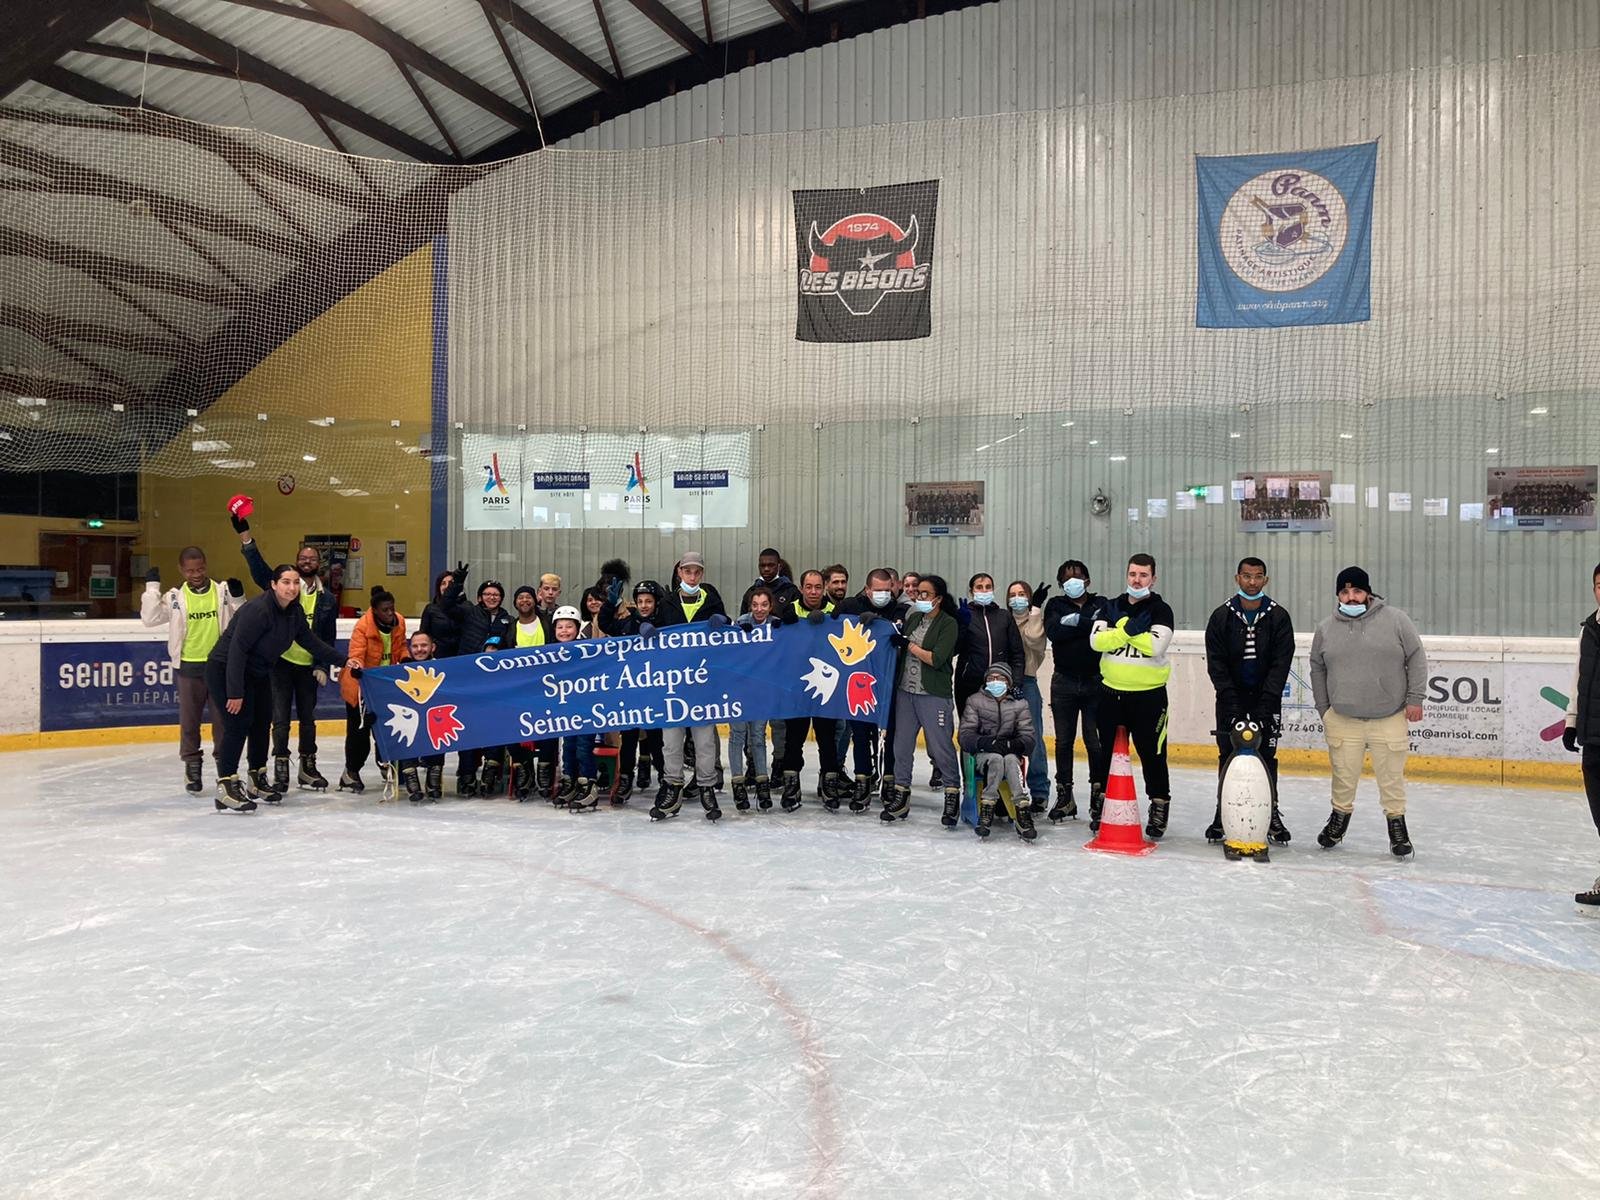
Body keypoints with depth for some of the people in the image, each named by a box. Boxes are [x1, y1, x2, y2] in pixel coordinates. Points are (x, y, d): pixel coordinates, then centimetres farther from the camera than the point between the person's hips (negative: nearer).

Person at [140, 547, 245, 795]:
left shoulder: (223, 592, -2)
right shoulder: (175, 597, -2)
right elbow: (150, 618, -10)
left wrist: (238, 599, -18)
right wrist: (153, 587, -12)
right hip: (189, 667, 0)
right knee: (190, 719, 9)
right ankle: (192, 767, 21)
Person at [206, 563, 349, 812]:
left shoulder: (295, 612, -3)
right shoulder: (258, 610, -28)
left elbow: (311, 641, 10)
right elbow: (237, 649, -29)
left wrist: (343, 661, 7)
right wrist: (234, 693, -30)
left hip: (258, 673, 9)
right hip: (225, 670, -9)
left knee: (261, 723, 12)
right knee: (238, 724, -15)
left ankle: (258, 781, 26)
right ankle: (226, 787, -11)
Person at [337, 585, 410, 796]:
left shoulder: (399, 622, -5)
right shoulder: (363, 626, -24)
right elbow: (356, 656, -30)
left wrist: (406, 658, -11)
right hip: (361, 685, -5)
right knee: (359, 729, 2)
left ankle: (385, 763, 28)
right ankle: (351, 772, 19)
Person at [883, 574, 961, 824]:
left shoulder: (949, 624, -6)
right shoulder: (913, 618, 12)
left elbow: (936, 659, -15)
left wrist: (908, 645, -11)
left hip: (934, 694, -6)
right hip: (905, 691, 6)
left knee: (941, 747, -3)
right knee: (901, 745, 8)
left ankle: (952, 796, 10)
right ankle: (901, 796, 17)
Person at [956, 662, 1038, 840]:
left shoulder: (1020, 704, 8)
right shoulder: (975, 701, 6)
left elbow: (1030, 738, -1)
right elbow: (965, 735, -2)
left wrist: (1013, 745, -23)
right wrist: (984, 742, -22)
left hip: (1011, 753, 1)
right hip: (982, 755, -1)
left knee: (1011, 760, -34)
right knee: (996, 760, -35)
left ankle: (1023, 811, -43)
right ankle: (986, 810, -37)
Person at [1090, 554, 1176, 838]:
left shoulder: (1161, 610, -5)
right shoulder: (1110, 607, 7)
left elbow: (1155, 646, -21)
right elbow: (1096, 641, -7)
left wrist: (1121, 630, -14)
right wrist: (1129, 629, -18)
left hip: (1148, 694, -4)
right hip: (1111, 691, 4)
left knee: (1152, 753, 1)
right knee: (1104, 749, 14)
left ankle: (1159, 807, 14)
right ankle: (1098, 803, 28)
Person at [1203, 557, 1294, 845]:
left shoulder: (1279, 616, -2)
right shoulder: (1222, 616, -1)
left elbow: (1281, 663, -8)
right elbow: (1216, 663, -5)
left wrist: (1265, 706, -16)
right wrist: (1232, 703, -14)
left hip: (1267, 700, 0)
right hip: (1231, 699, 1)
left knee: (1267, 757, 2)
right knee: (1228, 756, 4)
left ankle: (1271, 814, 12)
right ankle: (1222, 813, 13)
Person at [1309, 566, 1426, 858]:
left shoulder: (1396, 620, -2)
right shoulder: (1326, 628, 5)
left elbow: (1417, 658, 2)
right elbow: (1317, 669, 14)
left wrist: (1414, 699, -3)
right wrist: (1324, 710, 12)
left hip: (1389, 720, -2)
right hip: (1343, 721, 2)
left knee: (1392, 777, 6)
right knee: (1343, 775, 9)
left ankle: (1396, 824, 23)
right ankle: (1340, 817, 29)